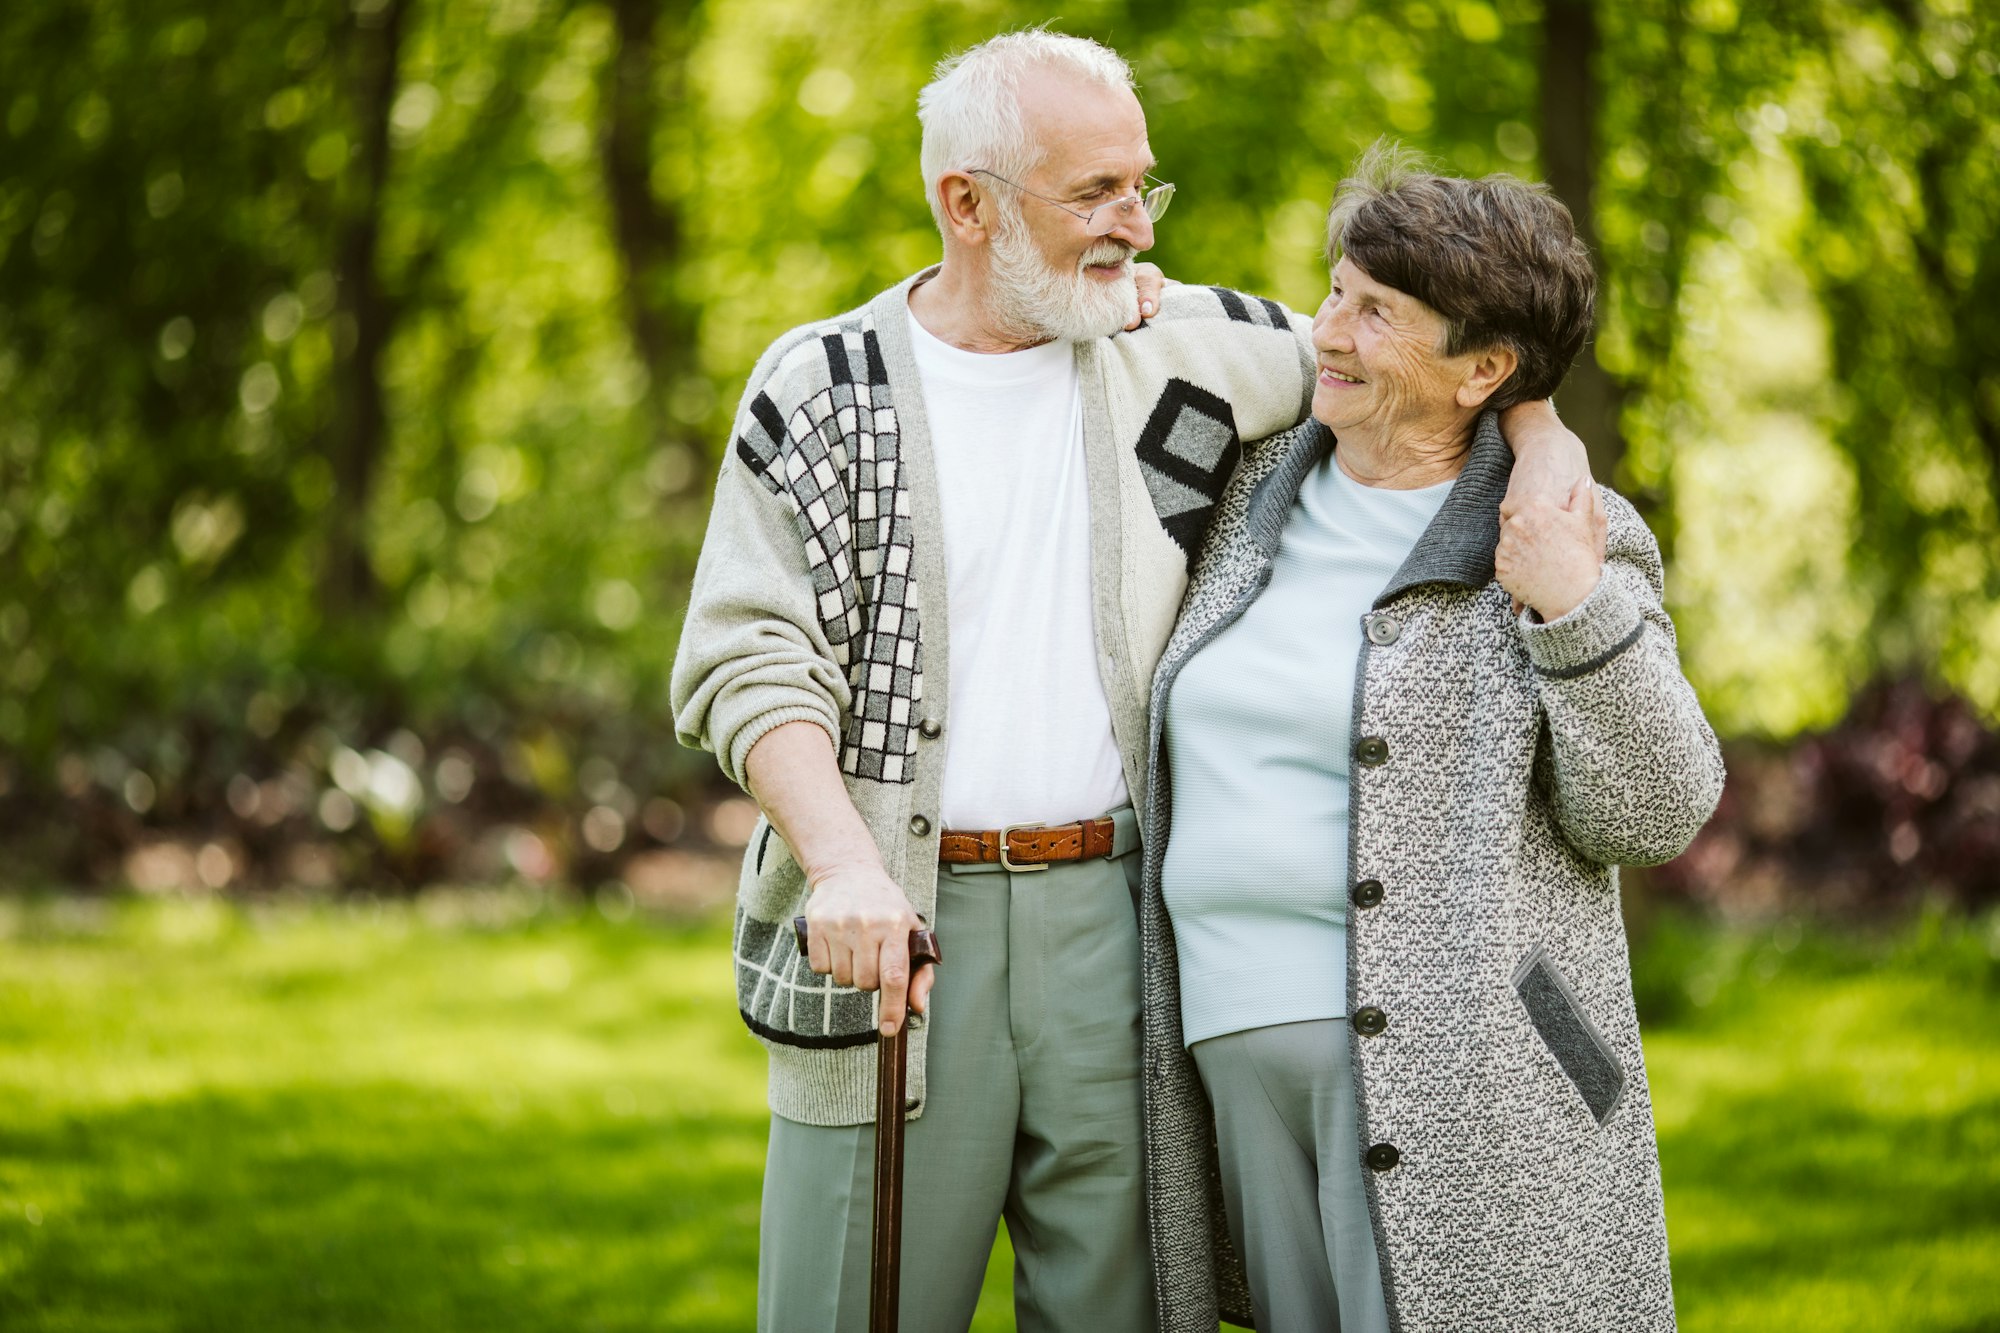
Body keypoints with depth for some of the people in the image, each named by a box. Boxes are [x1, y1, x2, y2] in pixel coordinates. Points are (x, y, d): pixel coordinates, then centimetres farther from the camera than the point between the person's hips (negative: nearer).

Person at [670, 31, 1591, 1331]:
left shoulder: (1178, 351, 7)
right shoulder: (818, 392, 1)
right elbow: (745, 660, -4)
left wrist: (1541, 435, -1)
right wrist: (842, 859, -20)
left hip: (1113, 918, 2)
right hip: (893, 924, -2)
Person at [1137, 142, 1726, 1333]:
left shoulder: (1562, 546, -4)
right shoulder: (1259, 489, 11)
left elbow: (1654, 814, -7)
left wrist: (1576, 612, -20)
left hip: (1453, 1067, -6)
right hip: (1248, 1048, 6)